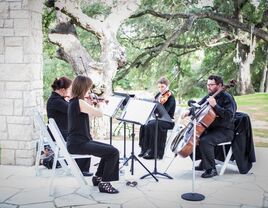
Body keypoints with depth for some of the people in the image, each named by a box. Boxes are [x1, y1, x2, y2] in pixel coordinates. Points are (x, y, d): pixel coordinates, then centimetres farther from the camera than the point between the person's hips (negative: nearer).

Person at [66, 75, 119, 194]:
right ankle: (104, 183, -1)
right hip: (78, 144, -10)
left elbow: (88, 116, 22)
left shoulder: (74, 102, 13)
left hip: (80, 141, 10)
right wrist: (100, 104, -1)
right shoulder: (79, 102, -19)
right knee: (113, 152, -14)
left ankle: (98, 177, 27)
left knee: (110, 149, 17)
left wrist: (94, 105, 11)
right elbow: (99, 113, -21)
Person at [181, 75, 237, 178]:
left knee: (205, 141, -31)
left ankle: (211, 169, -17)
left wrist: (215, 105, -31)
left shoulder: (227, 98, -13)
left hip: (225, 131, -9)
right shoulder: (209, 97, 11)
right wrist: (189, 111, -4)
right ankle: (203, 162, 16)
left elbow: (229, 116, -26)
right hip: (210, 128, 9)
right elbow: (197, 107, 18)